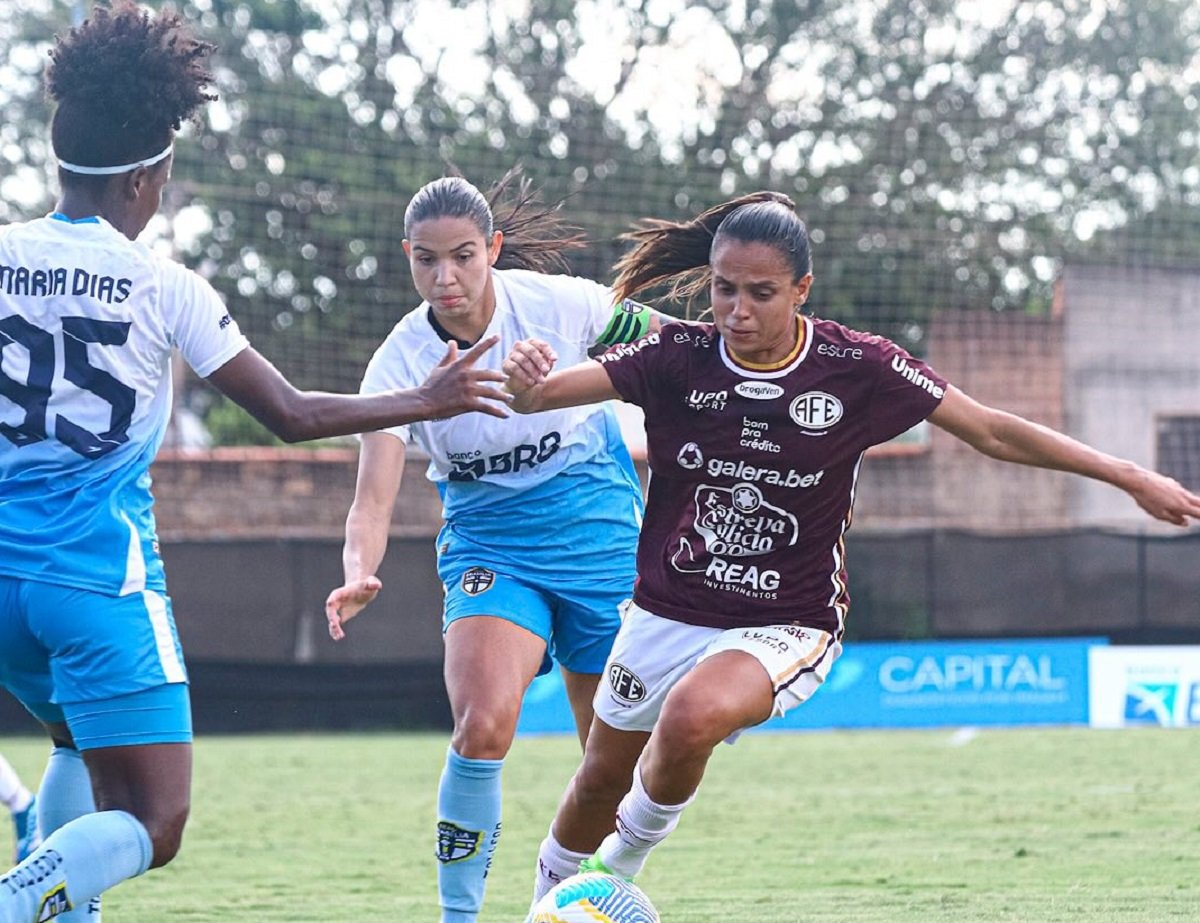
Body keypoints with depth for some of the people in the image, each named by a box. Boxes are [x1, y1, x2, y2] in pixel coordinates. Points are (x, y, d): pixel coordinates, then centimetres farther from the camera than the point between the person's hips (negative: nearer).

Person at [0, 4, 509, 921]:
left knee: (84, 746, 31)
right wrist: (428, 401, 9)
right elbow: (293, 413, -2)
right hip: (103, 576, -6)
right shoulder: (163, 286, -7)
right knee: (151, 825, -3)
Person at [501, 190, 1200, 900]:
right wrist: (525, 378, -44)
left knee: (692, 716, -33)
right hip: (668, 615, 3)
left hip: (789, 625, -3)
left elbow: (993, 432, -5)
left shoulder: (857, 368, -14)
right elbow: (541, 395, -18)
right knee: (600, 781, 16)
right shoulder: (679, 358, -11)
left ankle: (621, 863, -4)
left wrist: (1129, 476, -7)